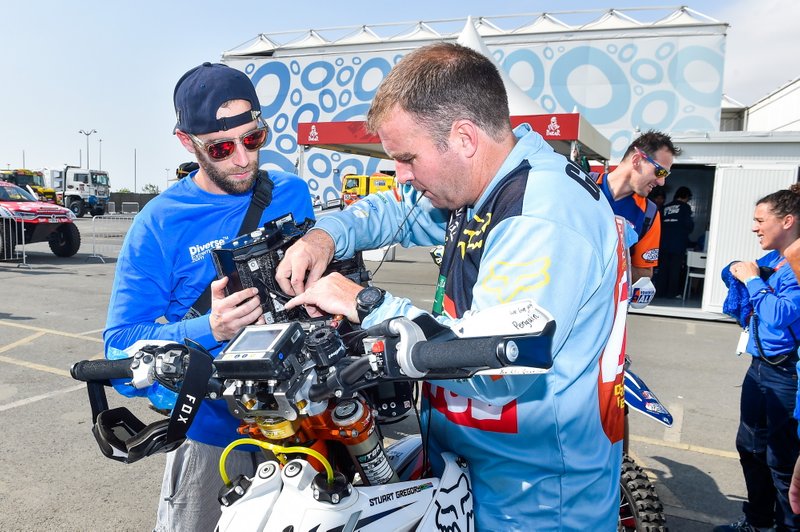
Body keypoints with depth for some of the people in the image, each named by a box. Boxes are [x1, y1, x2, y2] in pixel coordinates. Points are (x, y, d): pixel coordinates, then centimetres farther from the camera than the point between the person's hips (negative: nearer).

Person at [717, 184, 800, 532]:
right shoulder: (770, 260, 8)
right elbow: (730, 272, 23)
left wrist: (753, 280, -15)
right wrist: (738, 269, 1)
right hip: (760, 366, 9)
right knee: (750, 448, 20)